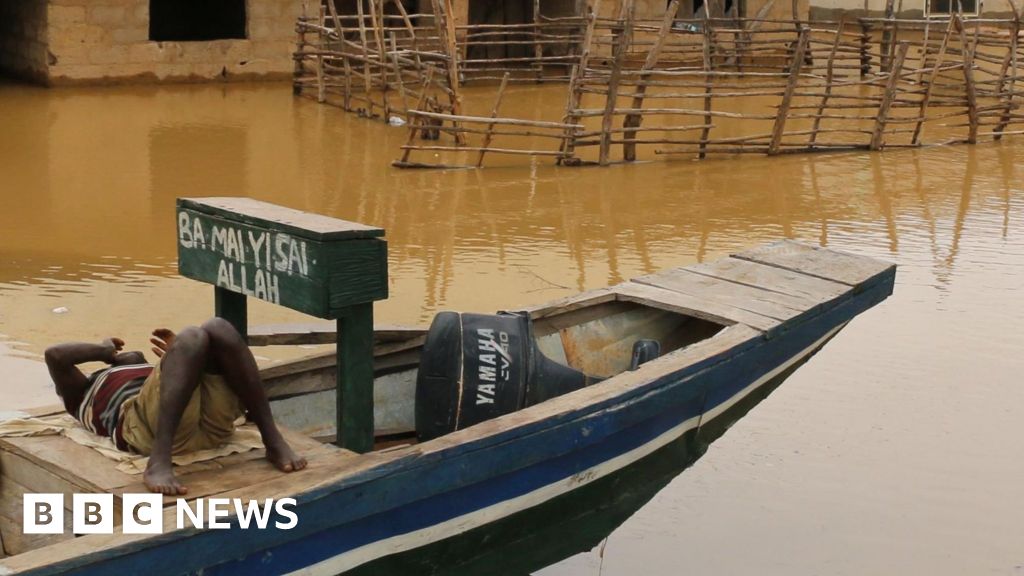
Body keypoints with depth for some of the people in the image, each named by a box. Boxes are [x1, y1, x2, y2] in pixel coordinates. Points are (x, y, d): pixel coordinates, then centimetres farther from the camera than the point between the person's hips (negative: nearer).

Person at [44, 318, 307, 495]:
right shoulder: (83, 394, 34)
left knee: (217, 328, -17)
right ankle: (159, 462, -43)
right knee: (193, 337, -27)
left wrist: (180, 356, 31)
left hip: (212, 422, 4)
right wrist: (104, 351, 26)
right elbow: (55, 355, 14)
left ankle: (273, 441, -26)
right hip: (150, 423, -4)